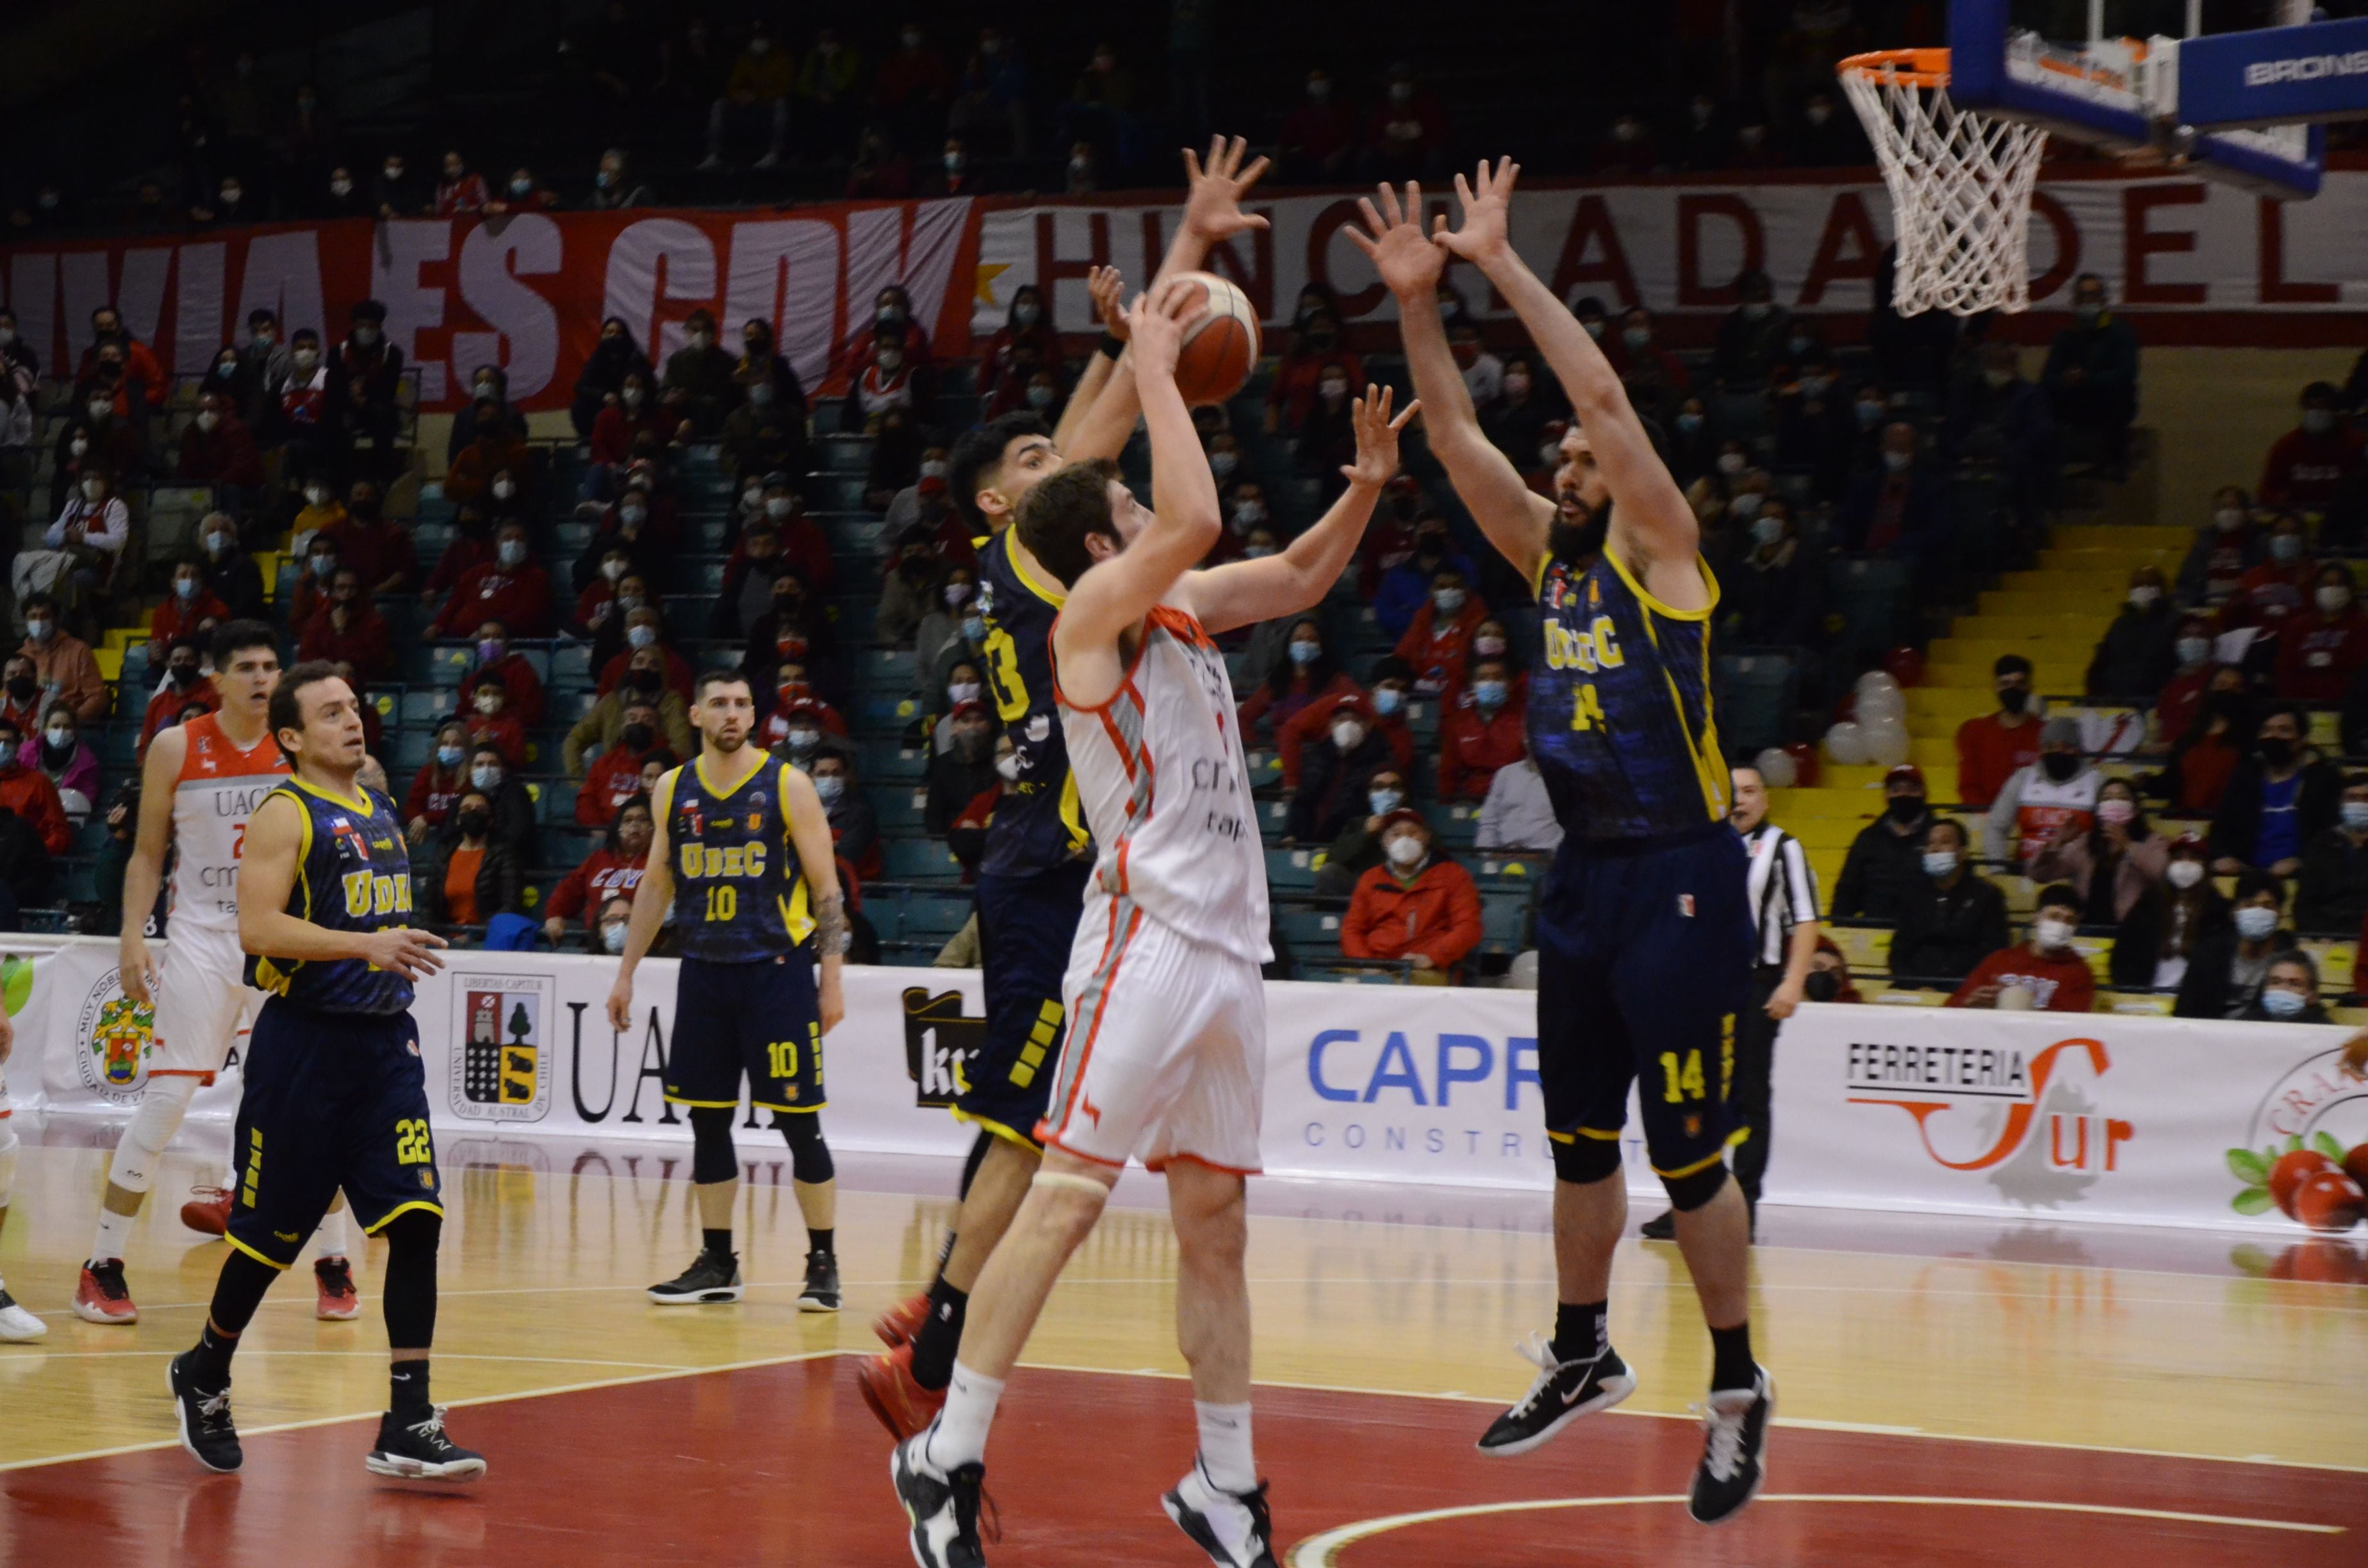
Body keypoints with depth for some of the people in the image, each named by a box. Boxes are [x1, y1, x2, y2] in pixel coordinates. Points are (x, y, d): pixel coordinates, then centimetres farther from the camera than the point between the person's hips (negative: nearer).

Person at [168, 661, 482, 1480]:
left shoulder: (380, 811, 14)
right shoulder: (285, 814, -9)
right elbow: (258, 927, -20)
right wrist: (367, 945, -28)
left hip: (385, 1041, 6)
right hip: (305, 1041, -6)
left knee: (416, 1221, -7)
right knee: (270, 1236, 5)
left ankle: (408, 1425, -7)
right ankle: (204, 1375, 30)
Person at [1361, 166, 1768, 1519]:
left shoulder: (1661, 554, -8)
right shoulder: (1551, 554, 11)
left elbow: (1609, 399, -18)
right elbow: (1459, 436, 6)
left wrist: (1506, 265, -17)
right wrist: (1418, 301, -4)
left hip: (1679, 883, -7)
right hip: (1583, 880, 7)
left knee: (1692, 1154, -3)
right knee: (1580, 1143, 16)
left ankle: (1739, 1387, 7)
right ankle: (1584, 1357, 30)